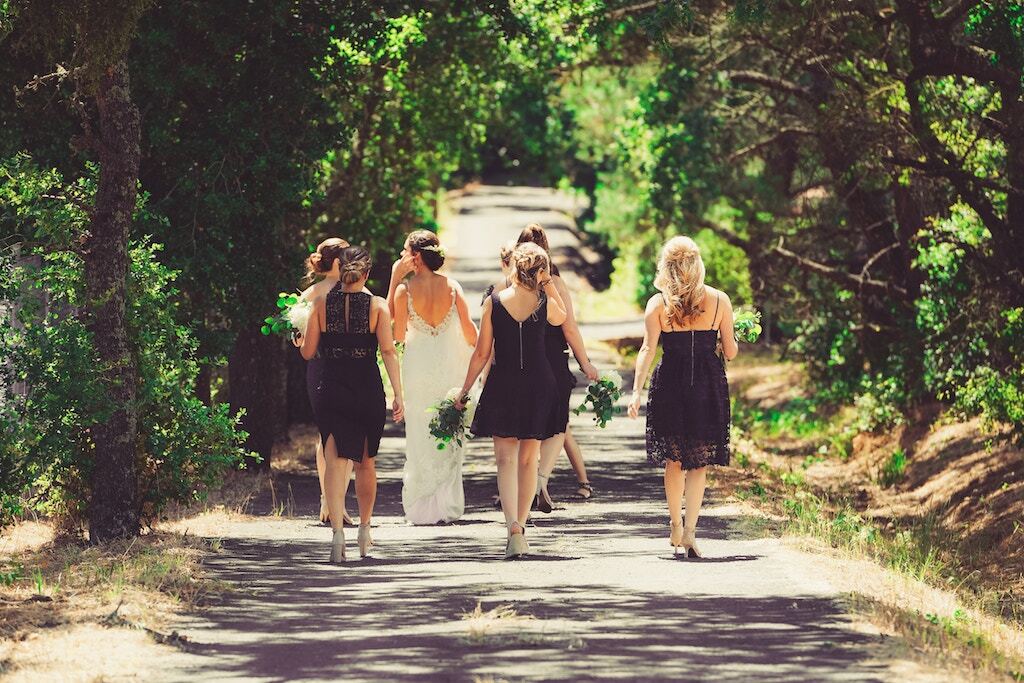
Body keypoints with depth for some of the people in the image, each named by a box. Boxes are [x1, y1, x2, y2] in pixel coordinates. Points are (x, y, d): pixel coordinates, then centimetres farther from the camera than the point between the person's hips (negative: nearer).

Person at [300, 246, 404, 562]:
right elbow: (388, 350, -11)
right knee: (365, 463, 18)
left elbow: (308, 352, 2)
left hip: (331, 391, 0)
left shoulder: (321, 304, -1)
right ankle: (364, 530, 30)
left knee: (335, 463, -3)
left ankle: (337, 531, -20)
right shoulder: (377, 306, -4)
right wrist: (398, 394, -11)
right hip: (368, 392, 0)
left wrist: (300, 339, 24)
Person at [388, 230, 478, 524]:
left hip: (418, 367, -2)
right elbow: (469, 329, -2)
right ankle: (448, 505, 10)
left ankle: (423, 508, 6)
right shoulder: (452, 286, -4)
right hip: (449, 366, 2)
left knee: (421, 437, 6)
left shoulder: (405, 289, -10)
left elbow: (398, 334, -4)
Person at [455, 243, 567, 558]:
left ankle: (513, 527, -21)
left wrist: (464, 390, 7)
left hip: (503, 384, -1)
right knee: (528, 459, 12)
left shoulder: (493, 302, -6)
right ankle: (520, 526, 17)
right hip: (538, 384, 1)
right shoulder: (545, 303, -5)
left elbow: (481, 352, -3)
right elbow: (561, 317, 21)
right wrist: (548, 284, 13)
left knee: (506, 459, -1)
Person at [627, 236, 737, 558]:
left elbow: (648, 350, -11)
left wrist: (636, 392, -13)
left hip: (670, 386, 0)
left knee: (674, 461, 15)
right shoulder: (719, 300, -1)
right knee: (699, 463, 4)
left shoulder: (658, 304, -3)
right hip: (709, 387, 0)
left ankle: (676, 528, 21)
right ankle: (689, 530, -10)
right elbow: (731, 352, 3)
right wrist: (734, 340, 26)